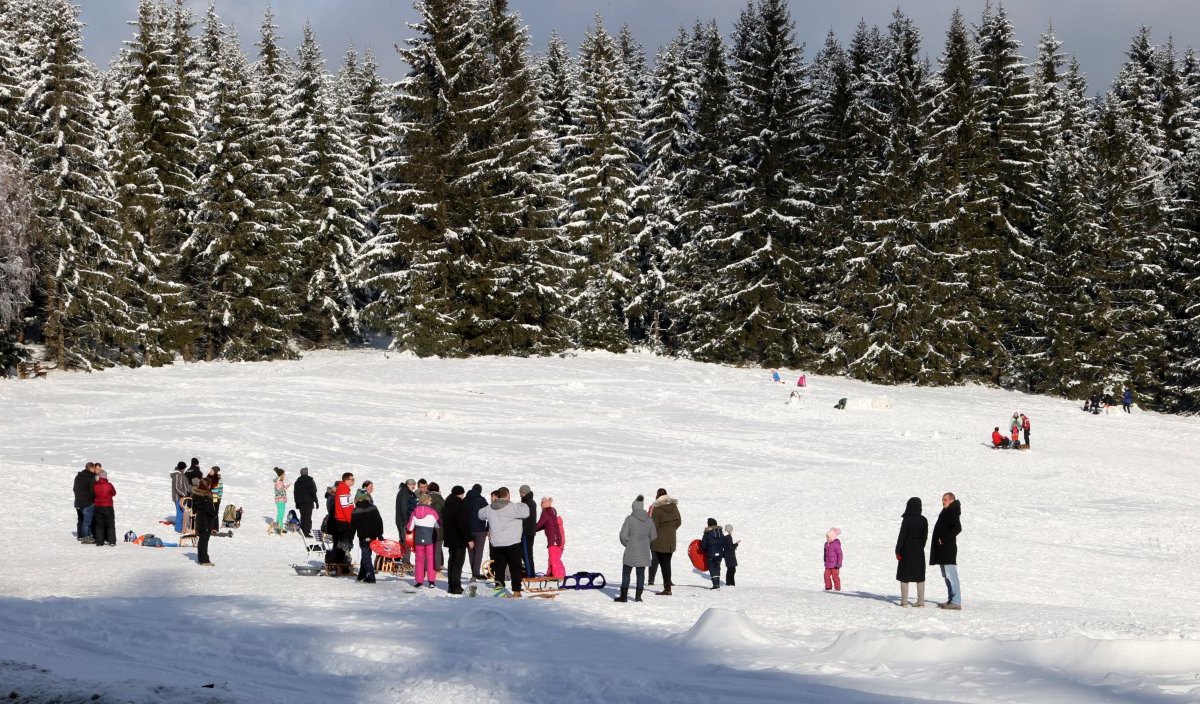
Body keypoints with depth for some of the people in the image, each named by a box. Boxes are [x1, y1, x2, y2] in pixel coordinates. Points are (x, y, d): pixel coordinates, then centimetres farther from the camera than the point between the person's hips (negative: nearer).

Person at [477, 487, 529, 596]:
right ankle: (516, 591, -2)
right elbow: (525, 512, -22)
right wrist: (521, 505, -2)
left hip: (496, 544, 4)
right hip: (512, 544, -4)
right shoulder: (512, 507, -14)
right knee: (515, 568, 2)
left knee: (499, 567, 11)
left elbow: (480, 514, 22)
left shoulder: (489, 508, 5)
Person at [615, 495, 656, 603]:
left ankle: (624, 596, 4)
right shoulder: (649, 519, 2)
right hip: (644, 551, 4)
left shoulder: (630, 519, -12)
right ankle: (638, 596, 11)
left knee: (626, 573, 5)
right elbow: (653, 536, 9)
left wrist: (626, 544, 7)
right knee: (641, 573, 10)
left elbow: (623, 535, -12)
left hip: (631, 550, -4)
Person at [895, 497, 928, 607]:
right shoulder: (923, 520, -1)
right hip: (919, 551, 4)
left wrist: (898, 550, -6)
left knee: (904, 577, 4)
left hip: (906, 551, -4)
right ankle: (921, 602, 5)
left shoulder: (907, 520, -13)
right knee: (920, 577, 9)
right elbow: (925, 536, 5)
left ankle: (904, 601, 1)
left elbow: (902, 536, -13)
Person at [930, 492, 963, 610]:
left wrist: (944, 539, -21)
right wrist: (938, 540, 16)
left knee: (951, 575, -12)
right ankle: (952, 600, 19)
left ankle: (956, 602, -13)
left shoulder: (952, 513, -13)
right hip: (942, 551, 11)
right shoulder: (946, 512, 19)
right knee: (947, 576, 14)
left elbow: (958, 528, -24)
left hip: (948, 548, -11)